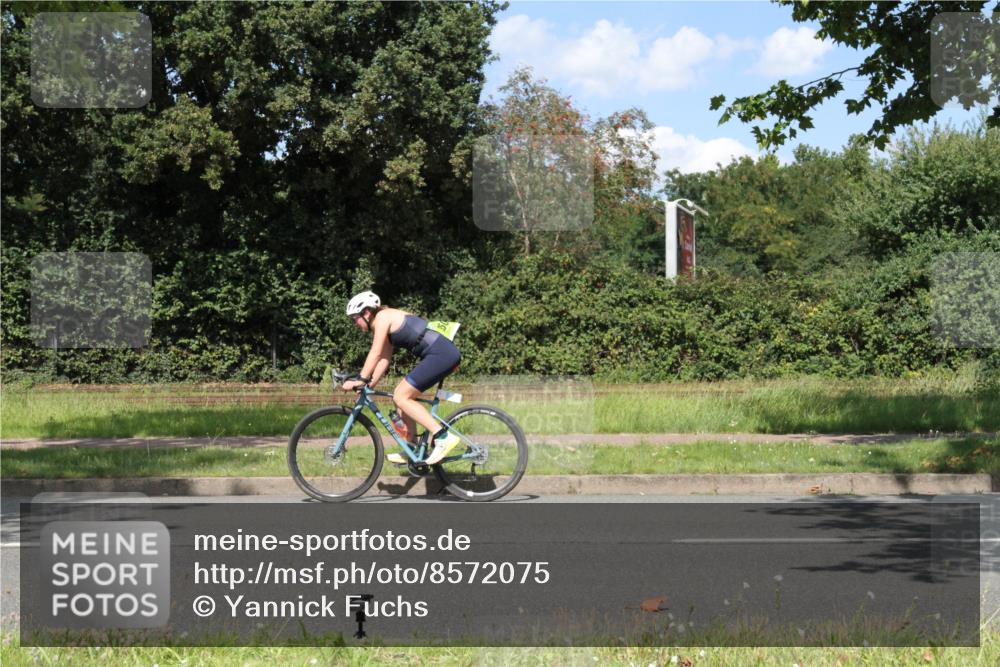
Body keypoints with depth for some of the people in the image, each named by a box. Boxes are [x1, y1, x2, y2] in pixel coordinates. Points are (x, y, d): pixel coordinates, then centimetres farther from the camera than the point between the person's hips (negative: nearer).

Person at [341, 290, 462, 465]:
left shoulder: (382, 317, -5)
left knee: (401, 396, -9)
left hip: (441, 353, -10)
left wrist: (360, 380, -10)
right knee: (404, 395, 15)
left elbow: (376, 354, -11)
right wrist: (369, 385, 15)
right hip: (446, 354, 10)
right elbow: (384, 359, 22)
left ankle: (443, 436, -18)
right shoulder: (387, 324, 23)